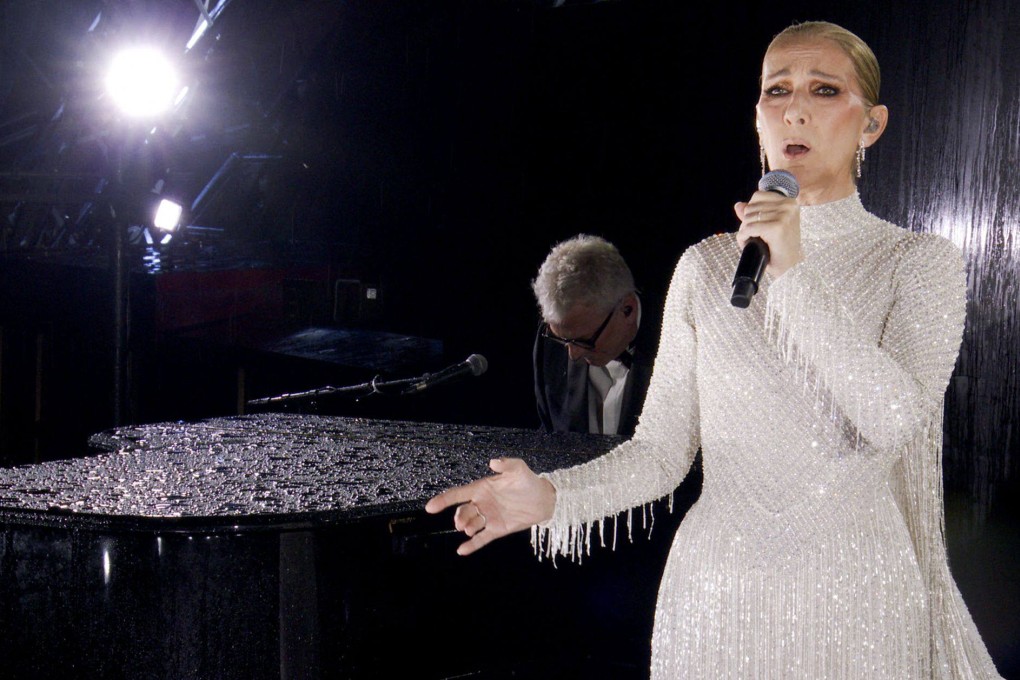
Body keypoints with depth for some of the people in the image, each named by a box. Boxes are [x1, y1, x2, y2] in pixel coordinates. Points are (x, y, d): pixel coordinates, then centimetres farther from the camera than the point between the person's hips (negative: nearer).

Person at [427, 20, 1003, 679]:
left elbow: (897, 420, -18)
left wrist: (794, 275, -20)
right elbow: (662, 449, 0)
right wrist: (553, 496, -17)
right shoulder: (706, 265, 4)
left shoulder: (921, 262, -2)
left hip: (853, 599, -1)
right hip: (718, 593, 2)